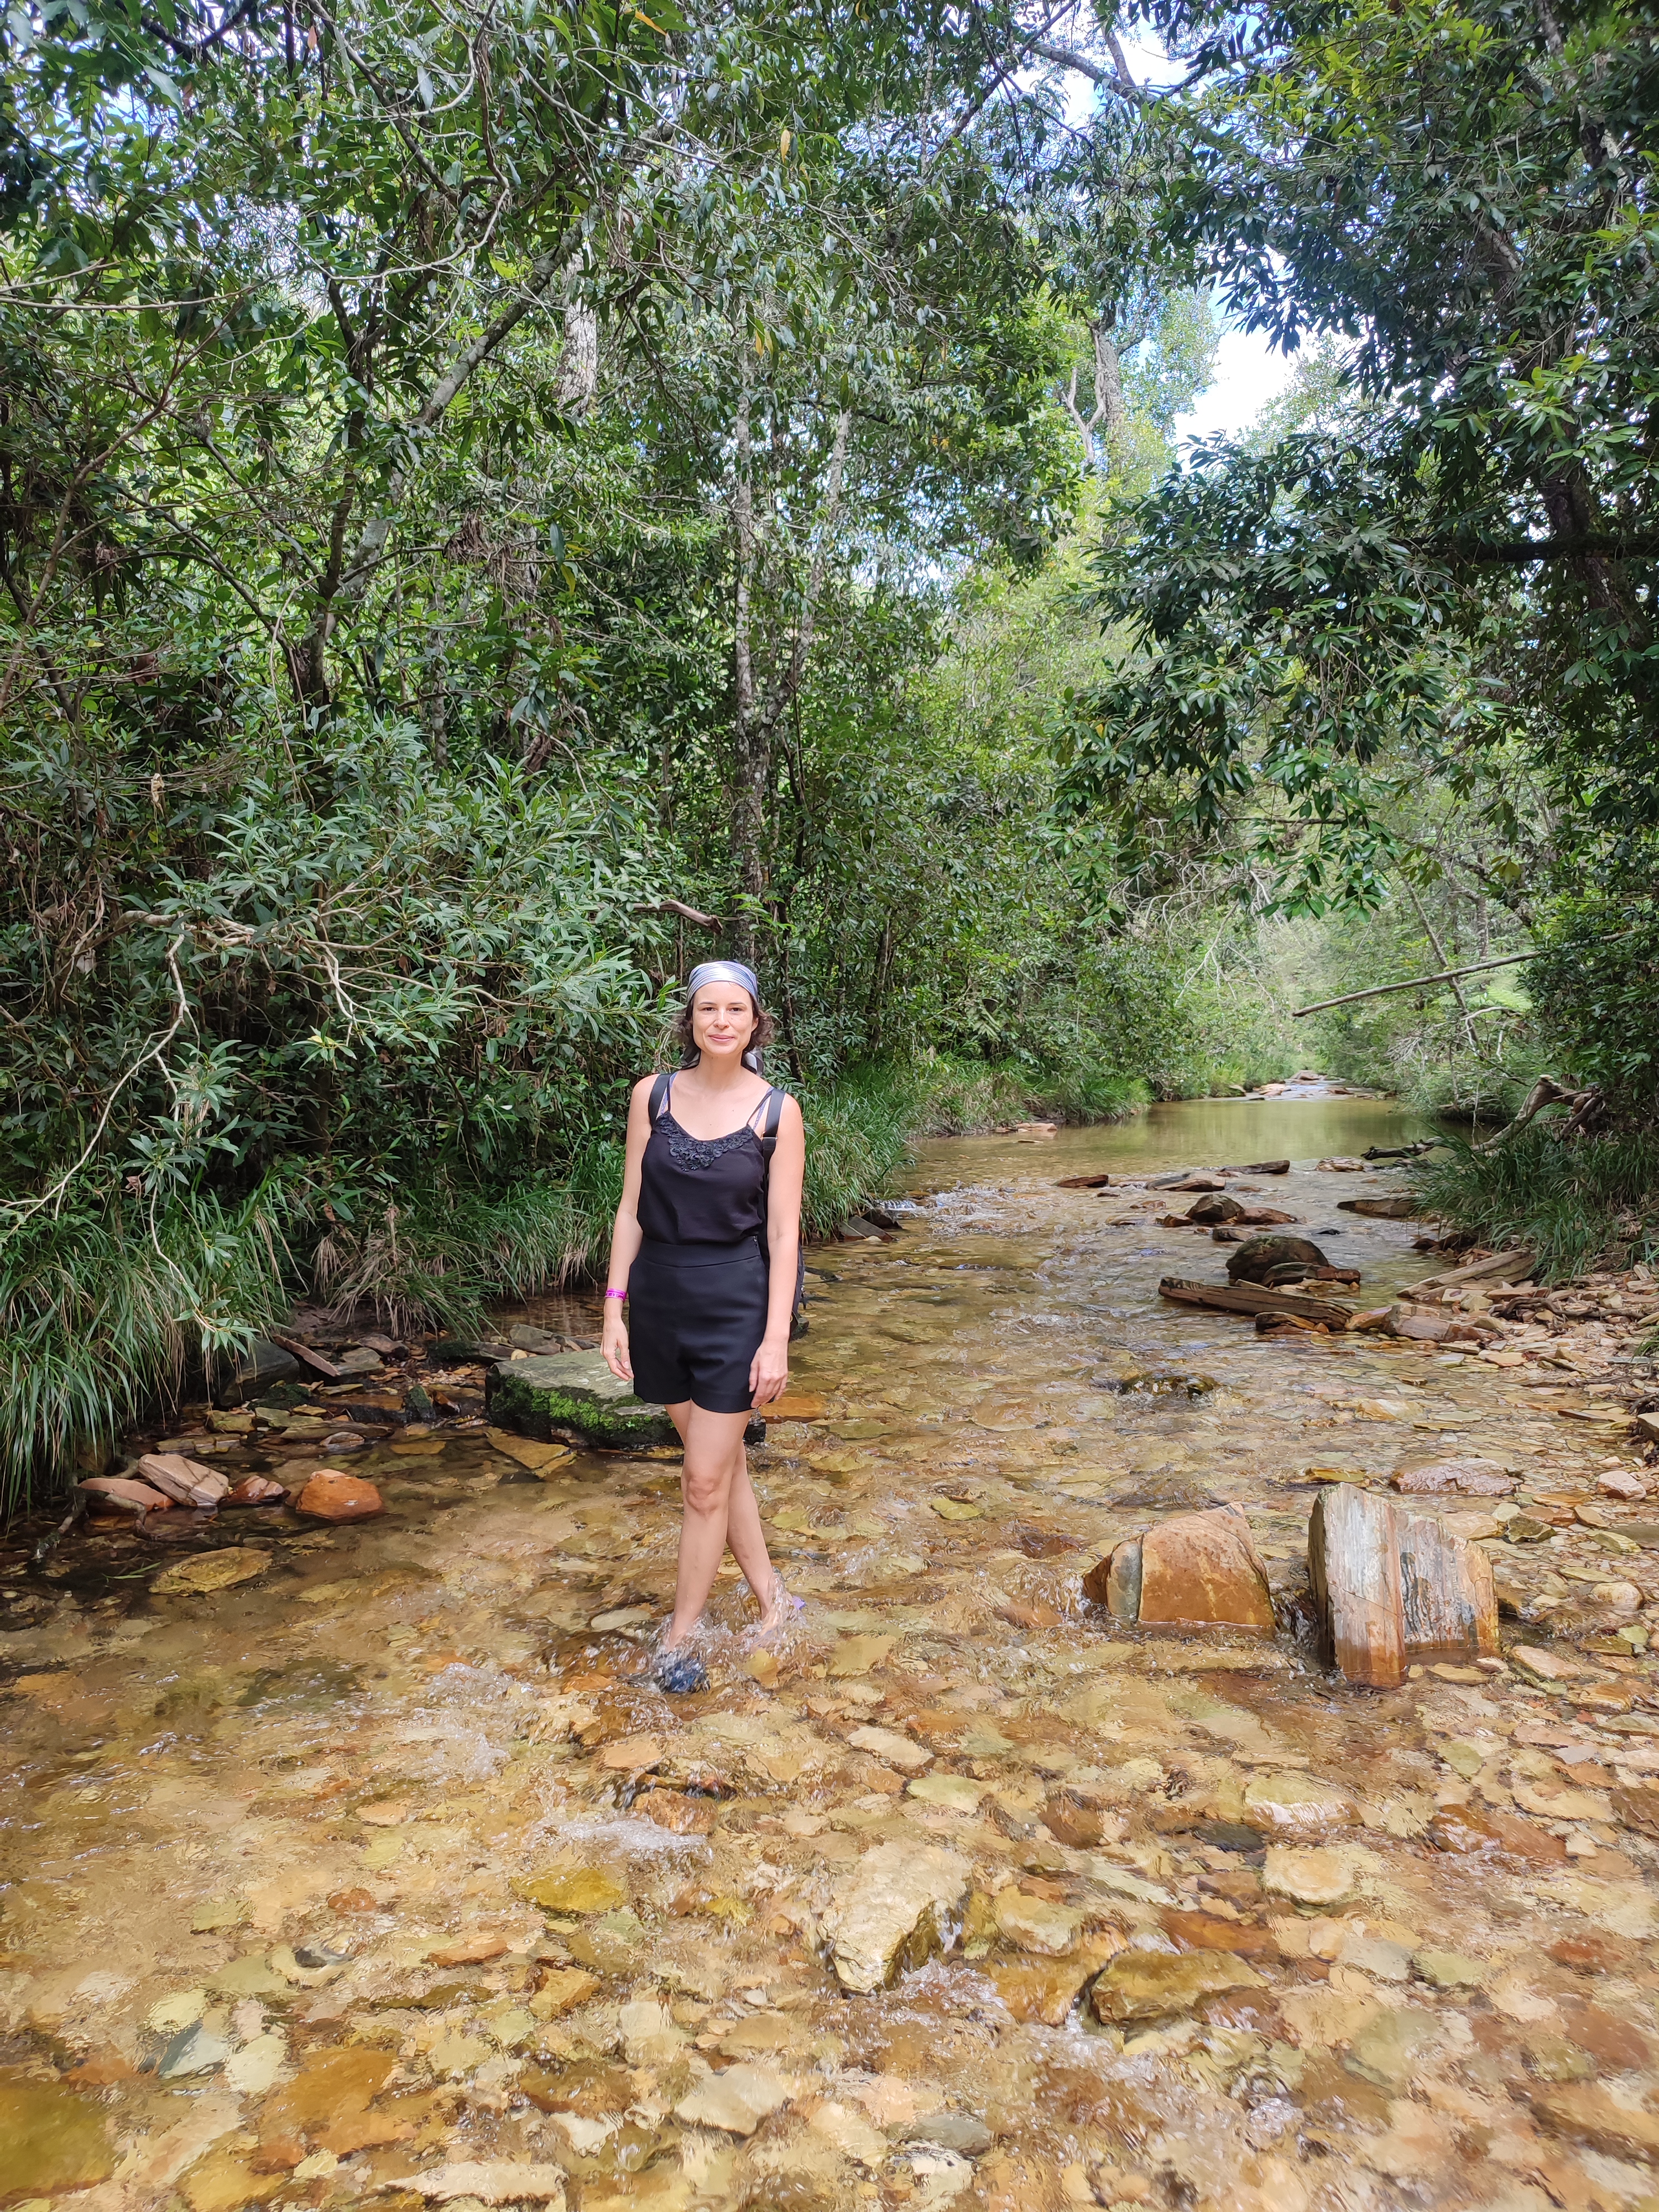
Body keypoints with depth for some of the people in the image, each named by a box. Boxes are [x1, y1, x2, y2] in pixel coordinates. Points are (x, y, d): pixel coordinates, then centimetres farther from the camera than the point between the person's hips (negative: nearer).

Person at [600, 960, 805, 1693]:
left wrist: (776, 1339, -10)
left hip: (737, 1302, -3)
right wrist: (615, 1308, -1)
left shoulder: (777, 1111, -7)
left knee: (706, 1481, 2)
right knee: (722, 1461, 16)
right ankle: (771, 1596, 34)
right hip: (662, 1298, 3)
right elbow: (632, 1207, 3)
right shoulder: (652, 1096, 0)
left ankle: (678, 1636, 20)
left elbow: (782, 1231, -6)